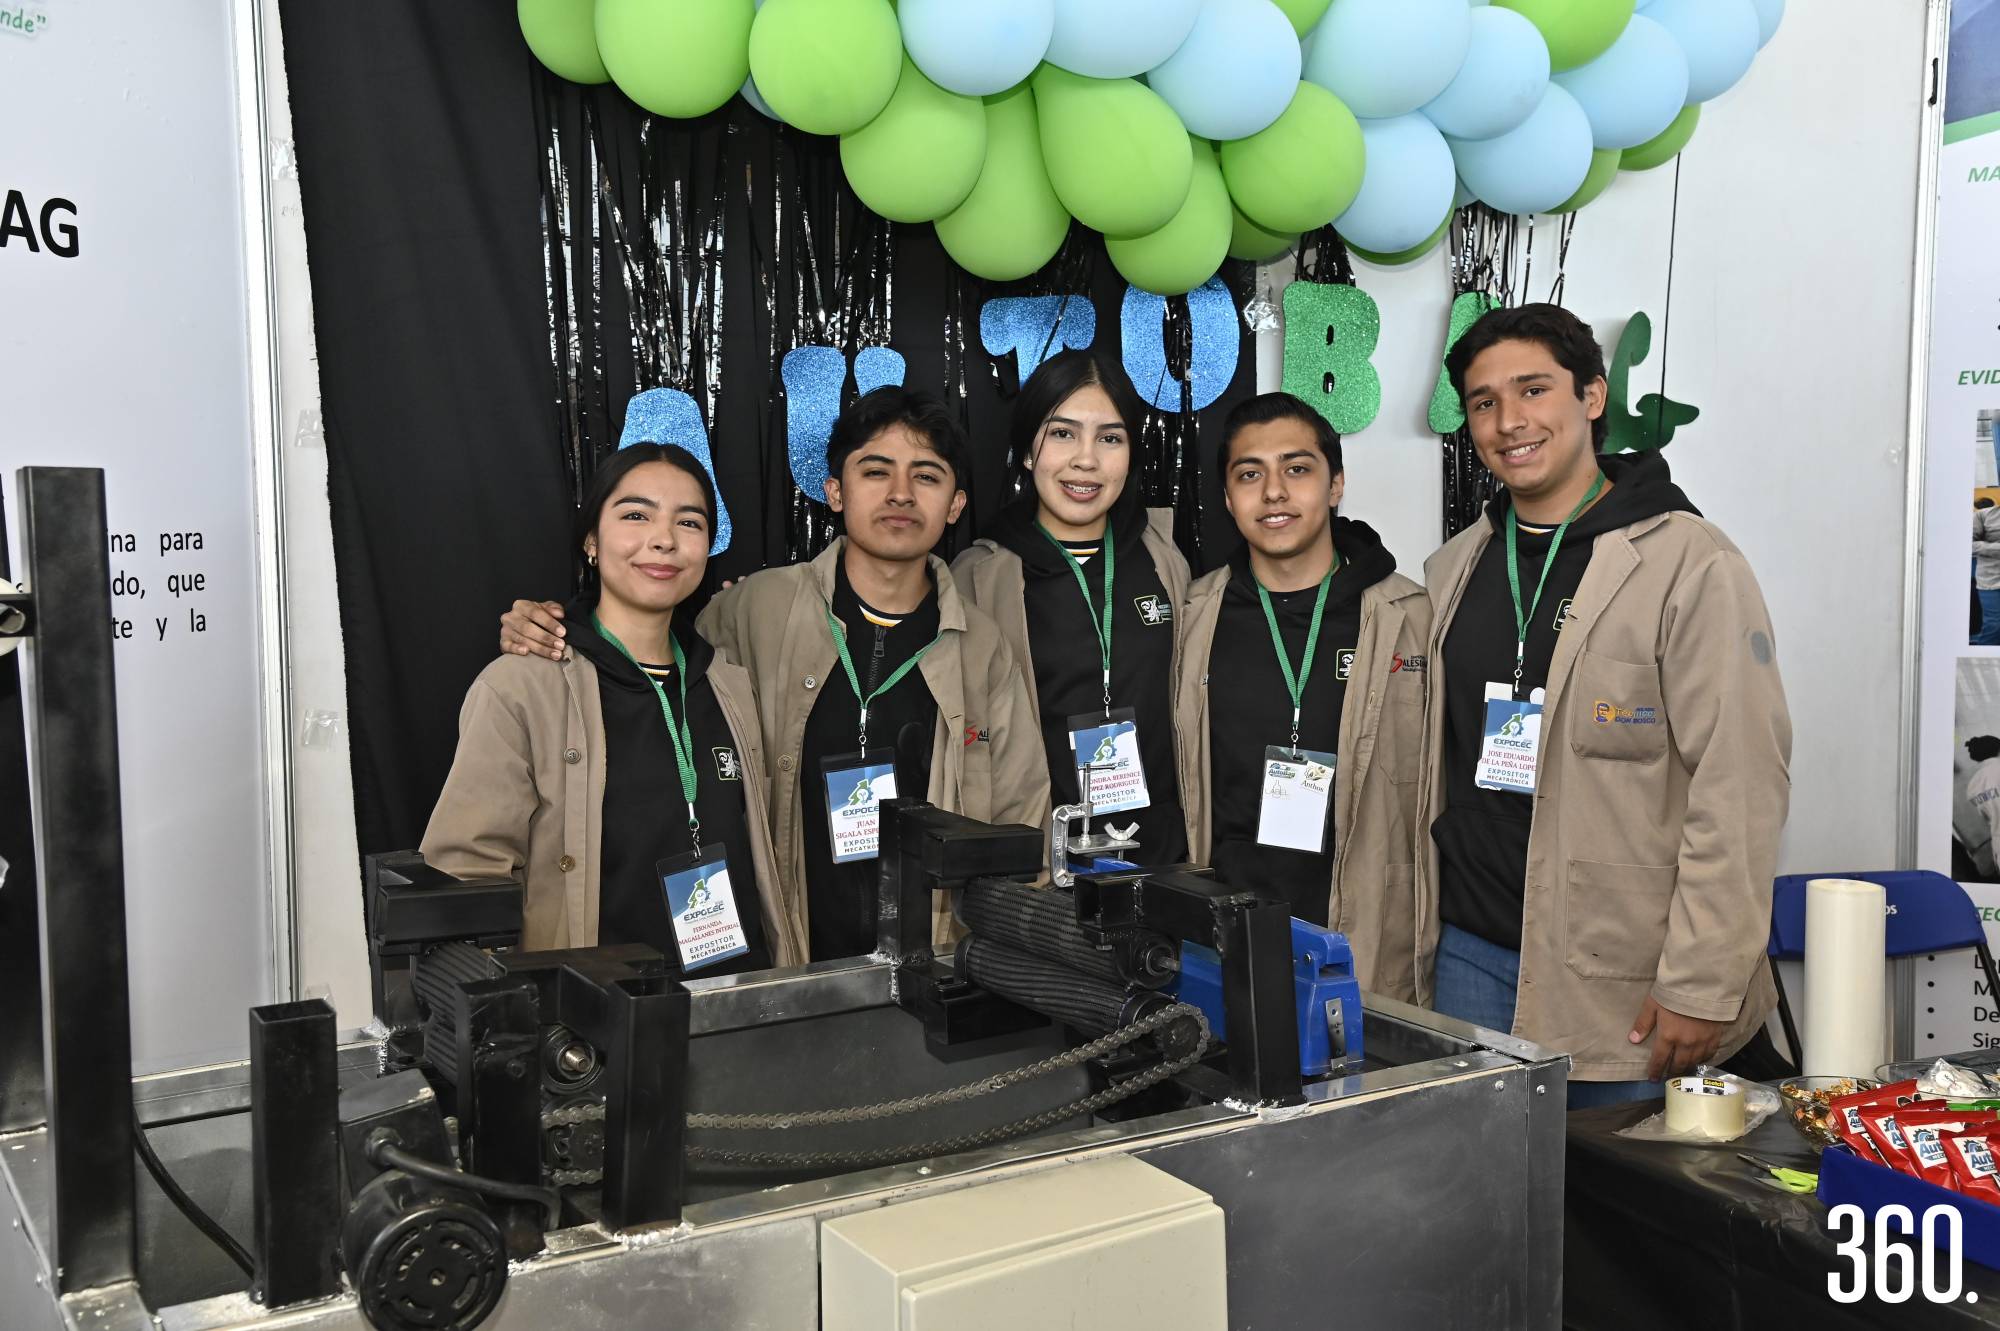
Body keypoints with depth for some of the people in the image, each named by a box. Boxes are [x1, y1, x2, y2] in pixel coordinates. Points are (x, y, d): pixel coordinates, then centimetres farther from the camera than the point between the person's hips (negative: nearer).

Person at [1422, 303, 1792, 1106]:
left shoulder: (1690, 565, -9)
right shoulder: (1453, 571, 10)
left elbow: (1738, 791, -13)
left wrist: (1701, 987, -16)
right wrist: (1420, 932, 10)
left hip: (1622, 982, -5)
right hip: (1472, 953, 5)